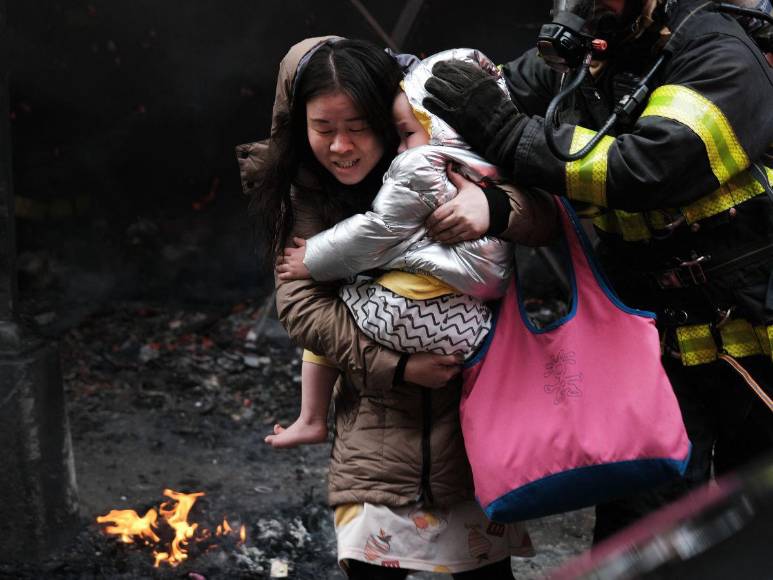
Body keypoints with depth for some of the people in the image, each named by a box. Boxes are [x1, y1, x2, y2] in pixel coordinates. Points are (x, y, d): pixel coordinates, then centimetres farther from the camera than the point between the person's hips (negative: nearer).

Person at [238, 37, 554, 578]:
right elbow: (301, 302, -10)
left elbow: (541, 215, -11)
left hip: (472, 411, 0)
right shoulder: (303, 193, -5)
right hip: (379, 421, 0)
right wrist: (396, 366, -19)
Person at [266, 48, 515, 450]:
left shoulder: (419, 168, -10)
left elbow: (375, 233, -8)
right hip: (476, 323, 7)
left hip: (415, 318, -7)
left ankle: (311, 419, 16)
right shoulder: (492, 172, 10)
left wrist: (312, 261, 3)